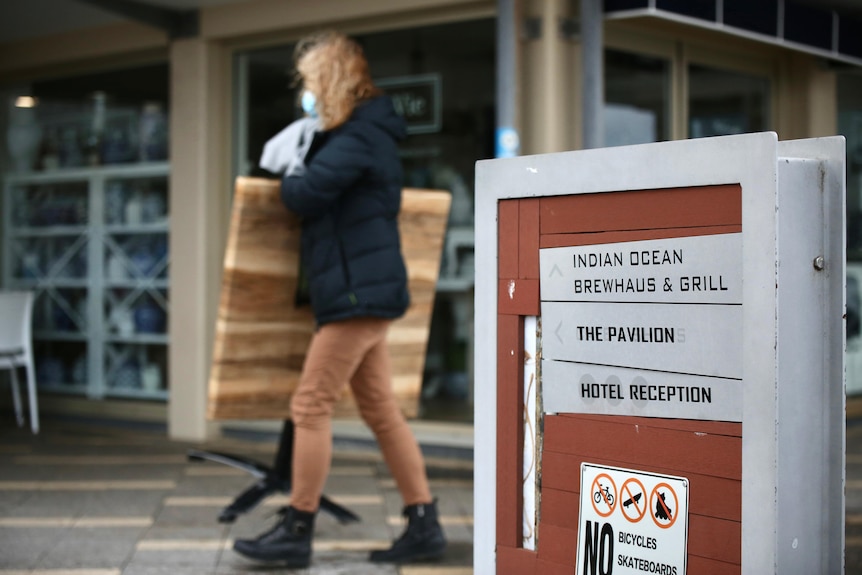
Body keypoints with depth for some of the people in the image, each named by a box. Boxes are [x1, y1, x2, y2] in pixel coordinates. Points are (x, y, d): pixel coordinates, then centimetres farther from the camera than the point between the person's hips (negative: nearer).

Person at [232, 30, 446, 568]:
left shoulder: (358, 134, -14)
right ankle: (424, 525, 13)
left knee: (311, 406, -7)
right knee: (381, 410, 10)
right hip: (361, 290, 10)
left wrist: (293, 173, 0)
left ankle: (297, 532, 0)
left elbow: (305, 195, -20)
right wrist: (303, 173, 11)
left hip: (358, 291, -10)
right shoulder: (366, 130, 18)